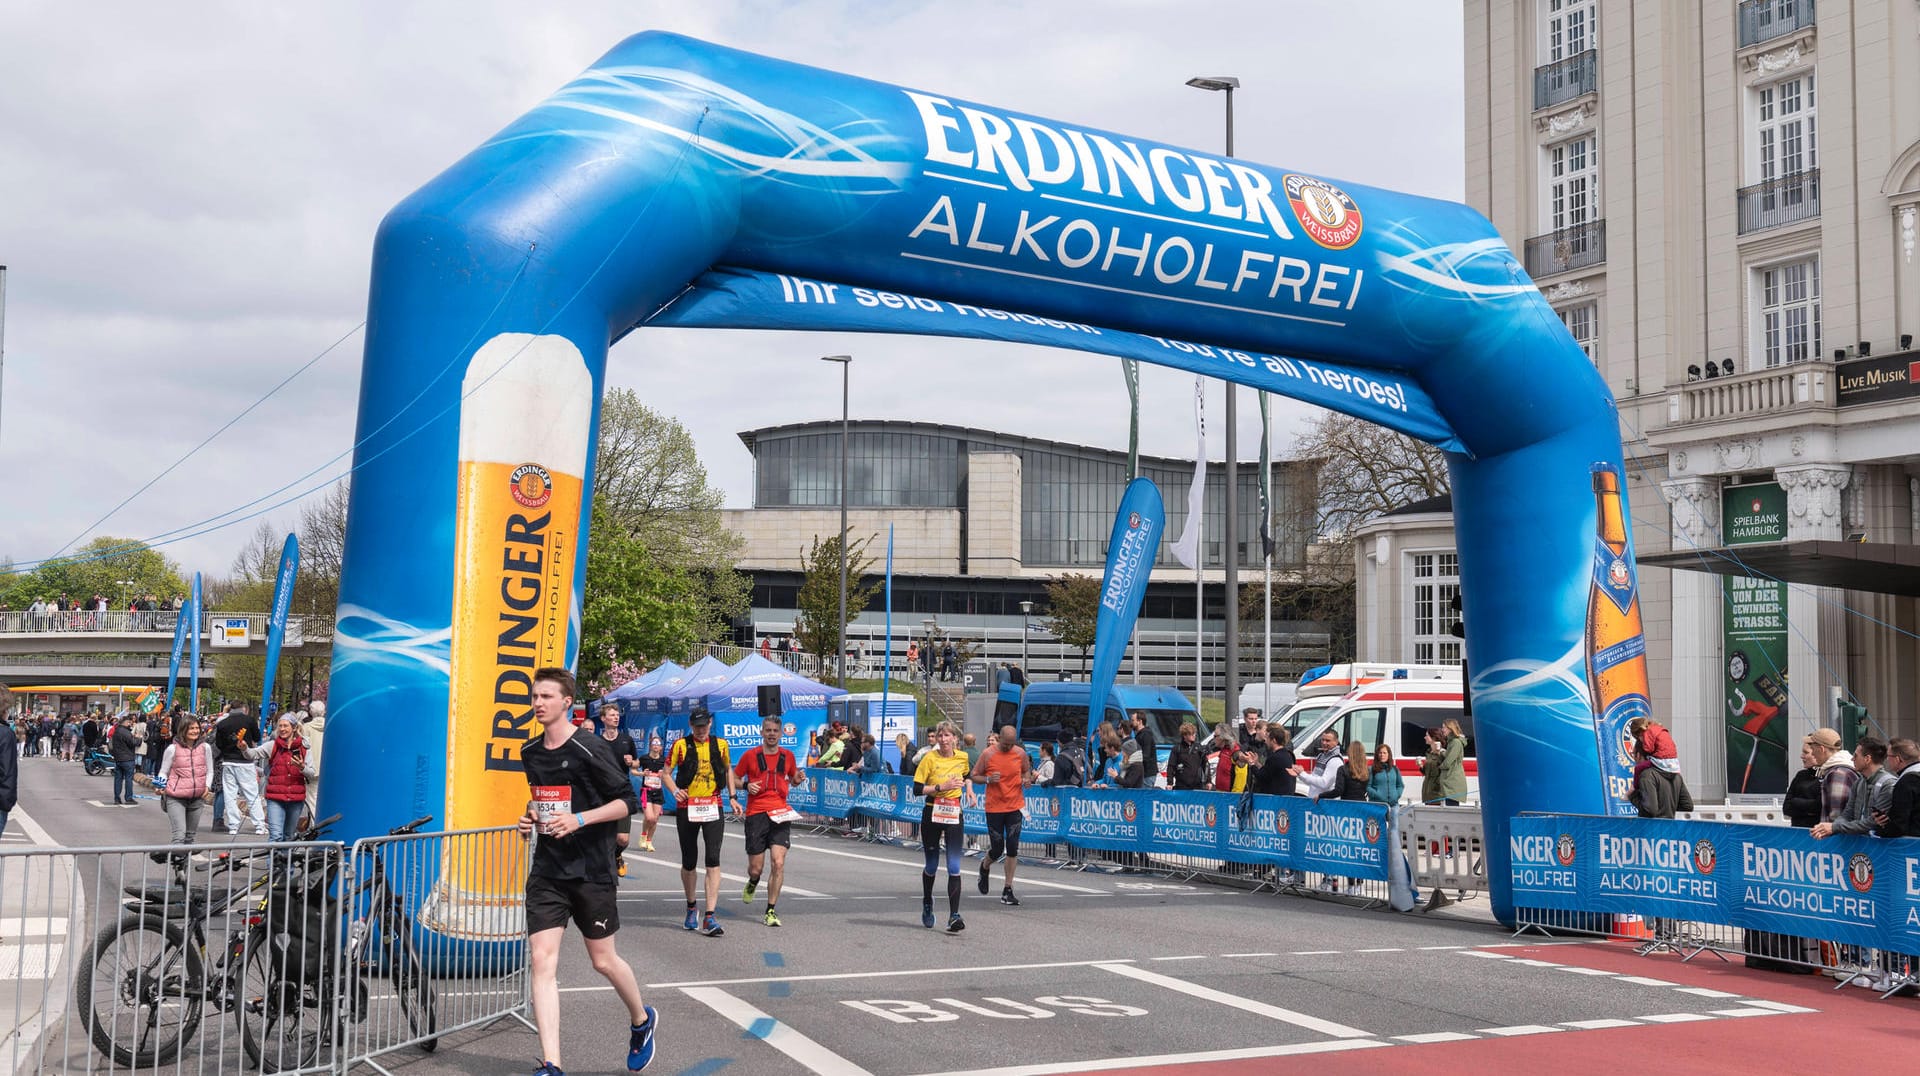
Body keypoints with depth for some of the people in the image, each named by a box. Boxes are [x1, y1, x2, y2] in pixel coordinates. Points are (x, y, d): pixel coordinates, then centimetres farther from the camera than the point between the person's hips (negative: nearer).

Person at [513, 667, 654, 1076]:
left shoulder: (590, 750, -12)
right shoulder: (530, 753, 9)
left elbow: (626, 802, -10)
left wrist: (579, 819, -22)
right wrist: (531, 816, 5)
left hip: (592, 870, -5)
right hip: (547, 870, 5)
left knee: (603, 960, 8)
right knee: (541, 960, -8)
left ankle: (642, 1020, 39)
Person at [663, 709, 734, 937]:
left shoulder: (720, 744, 6)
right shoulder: (681, 745, 0)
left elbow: (728, 769, 21)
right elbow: (666, 773, 3)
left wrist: (732, 796, 12)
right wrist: (674, 790, -16)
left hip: (713, 807, 0)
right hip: (686, 808, 0)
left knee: (713, 860, -11)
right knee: (689, 862, 9)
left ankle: (709, 917, -12)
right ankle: (691, 907, 33)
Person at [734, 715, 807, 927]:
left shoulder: (787, 756, 9)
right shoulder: (751, 755, 2)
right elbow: (734, 778, 11)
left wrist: (797, 780, 1)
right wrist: (746, 785, -9)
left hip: (780, 814, 1)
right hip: (756, 814, -1)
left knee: (779, 863, -12)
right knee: (756, 868, 2)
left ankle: (771, 911, -4)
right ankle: (752, 883, 41)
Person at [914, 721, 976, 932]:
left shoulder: (962, 758, 3)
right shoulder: (930, 758, -9)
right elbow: (917, 789, -13)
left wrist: (968, 788, 7)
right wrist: (942, 786, -21)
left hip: (954, 815, 2)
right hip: (932, 814, -2)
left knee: (954, 867, -8)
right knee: (932, 866, 11)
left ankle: (954, 916, -9)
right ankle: (927, 904, 38)